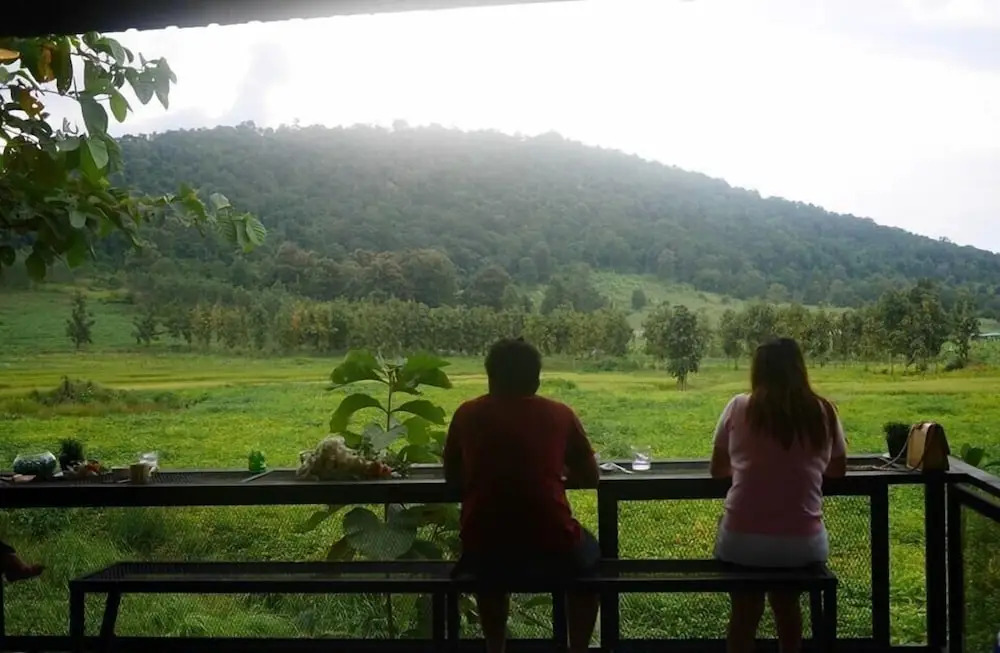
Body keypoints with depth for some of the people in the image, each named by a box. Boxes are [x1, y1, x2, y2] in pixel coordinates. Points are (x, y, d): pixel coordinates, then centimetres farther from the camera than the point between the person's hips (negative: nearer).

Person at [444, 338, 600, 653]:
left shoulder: (466, 414, 5)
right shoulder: (560, 414, 3)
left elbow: (452, 477, 17)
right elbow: (590, 478, 13)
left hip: (484, 550, 1)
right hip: (552, 548, -1)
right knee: (588, 554, 34)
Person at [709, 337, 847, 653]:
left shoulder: (739, 408, -3)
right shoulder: (824, 412, 1)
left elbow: (718, 470, 10)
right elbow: (838, 470, 18)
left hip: (743, 540, -1)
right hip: (803, 543, 1)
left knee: (745, 611, 28)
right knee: (787, 602, 33)